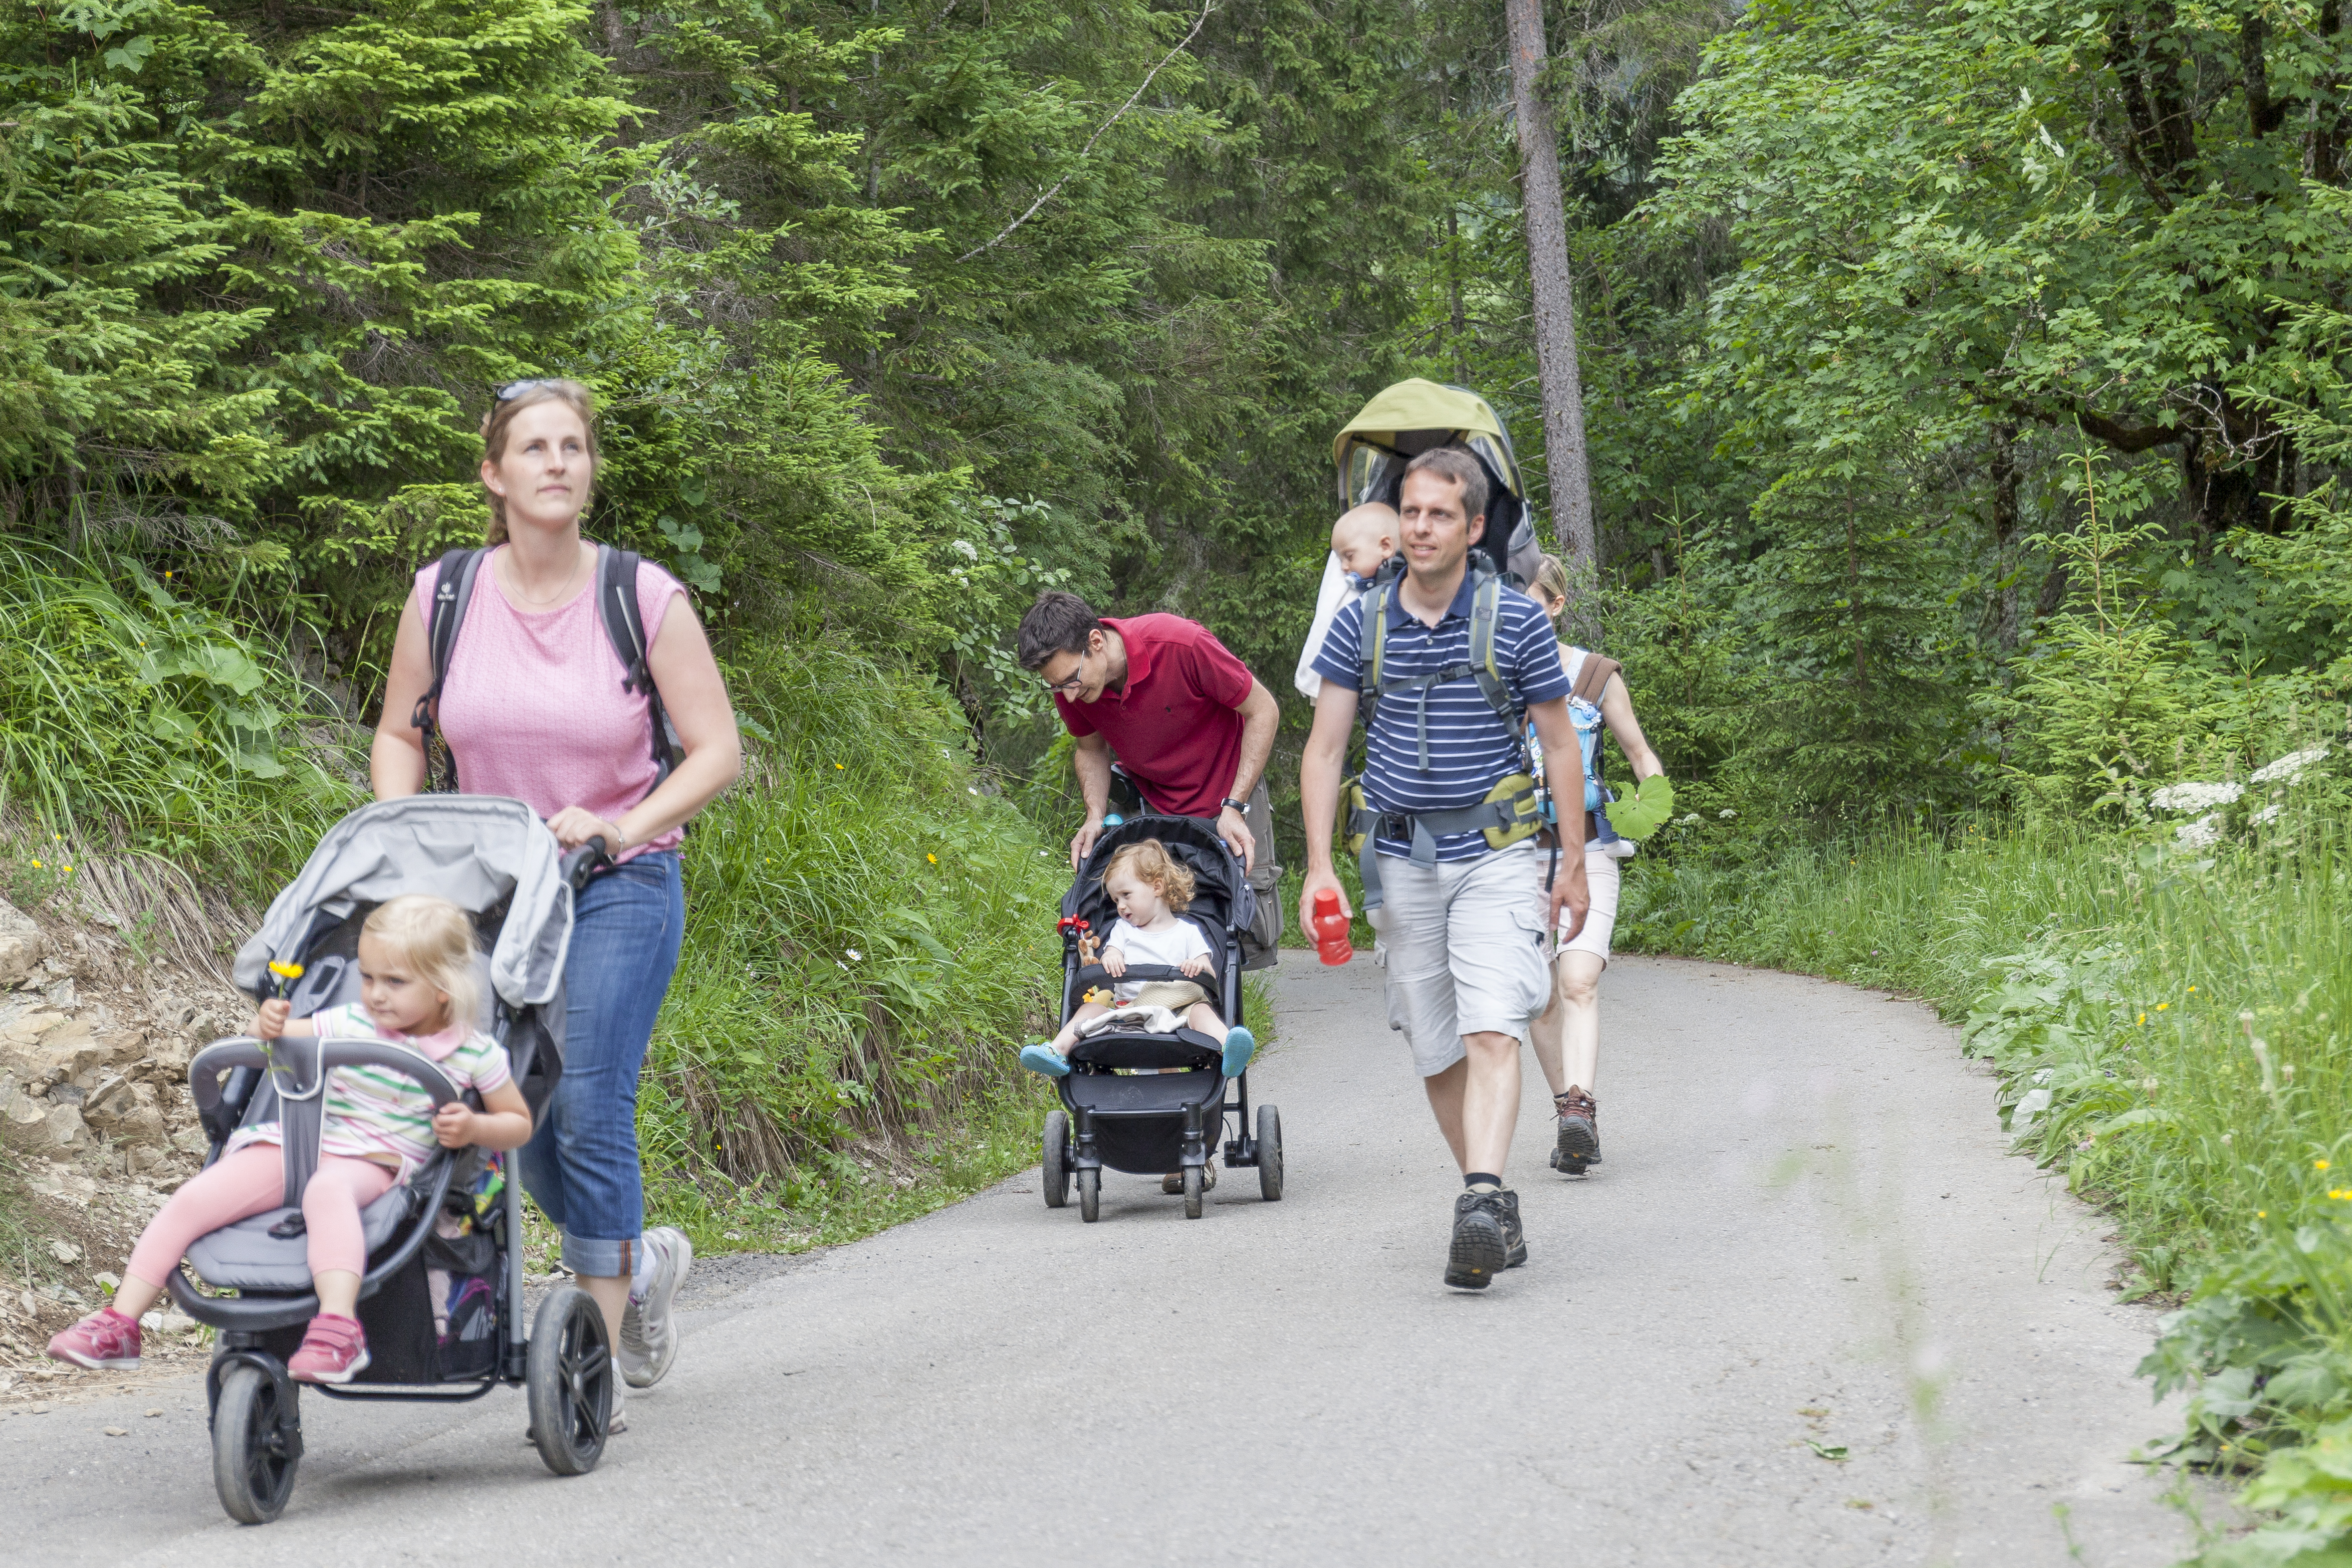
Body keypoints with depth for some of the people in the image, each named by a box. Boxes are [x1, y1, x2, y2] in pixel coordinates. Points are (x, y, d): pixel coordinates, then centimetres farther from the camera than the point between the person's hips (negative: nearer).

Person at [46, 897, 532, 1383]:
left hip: (372, 1164, -4)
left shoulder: (477, 1055, 1)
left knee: (328, 1189, -41)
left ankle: (338, 1327, -55)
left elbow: (519, 1123, 11)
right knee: (193, 1200, -14)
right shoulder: (350, 1025, 8)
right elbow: (280, 1040, 19)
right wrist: (269, 1027, -6)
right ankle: (120, 1325, -8)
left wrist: (474, 1128, -11)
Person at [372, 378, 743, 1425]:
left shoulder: (644, 598, -8)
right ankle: (637, 1261, 33)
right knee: (523, 1115, 3)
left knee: (589, 1104, -15)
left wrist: (618, 829, -19)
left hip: (618, 886, -3)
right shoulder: (445, 595, -1)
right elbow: (398, 735, 11)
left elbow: (717, 752, -6)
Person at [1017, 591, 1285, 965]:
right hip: (1150, 804, 3)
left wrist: (1234, 808, -21)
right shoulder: (1069, 684, -18)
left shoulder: (1182, 645, -31)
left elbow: (1263, 710, -18)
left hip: (1228, 790, -3)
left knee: (1255, 945, -9)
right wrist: (1096, 816, -13)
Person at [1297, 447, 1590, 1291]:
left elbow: (1560, 745, 4)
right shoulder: (1361, 622, 1)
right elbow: (1323, 750, 4)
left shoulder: (1516, 620, -4)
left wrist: (1574, 864, 3)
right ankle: (1499, 1214, 19)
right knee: (1437, 1049, 6)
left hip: (1494, 853, -3)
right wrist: (1320, 865, -5)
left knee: (1492, 1030, -19)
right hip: (1402, 860, 3)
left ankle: (1481, 1206, -30)